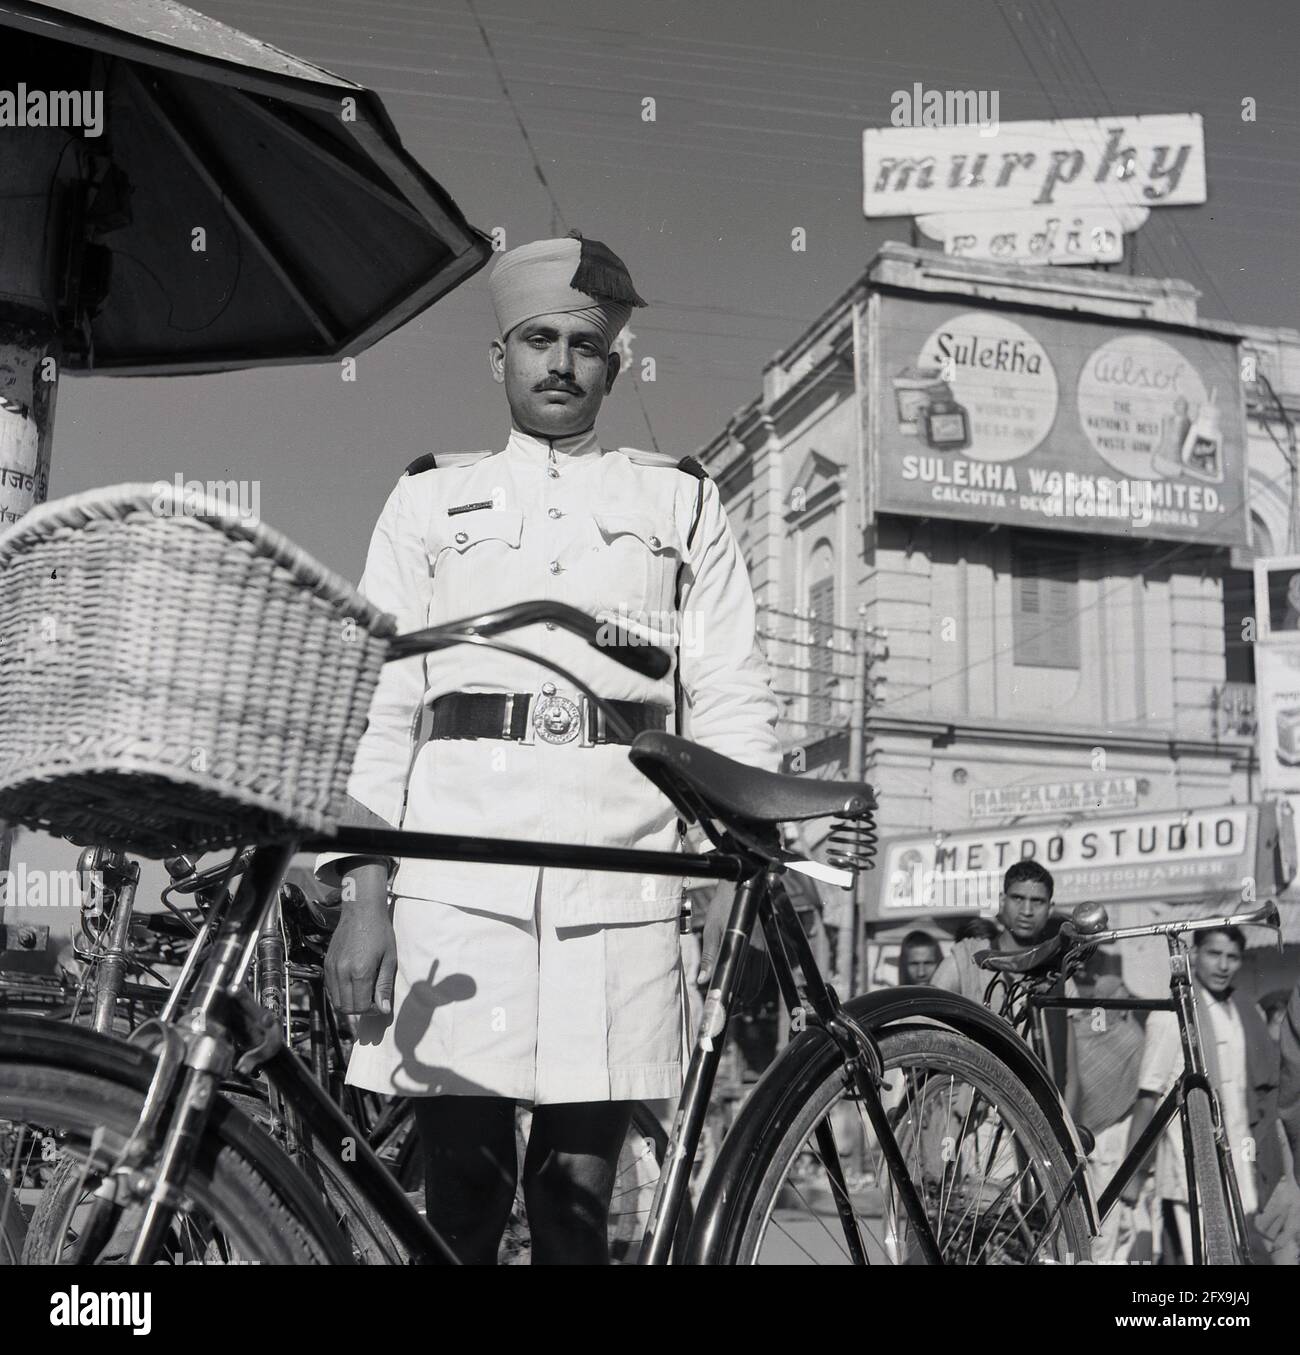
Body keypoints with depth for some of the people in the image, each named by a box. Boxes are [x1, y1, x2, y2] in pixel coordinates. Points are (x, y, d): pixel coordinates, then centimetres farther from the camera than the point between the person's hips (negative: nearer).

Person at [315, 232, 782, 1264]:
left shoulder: (683, 502, 18)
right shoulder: (431, 499, 18)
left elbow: (732, 701, 11)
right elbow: (376, 701, 10)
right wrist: (363, 892, -2)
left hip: (620, 869, 0)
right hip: (456, 863, 0)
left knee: (578, 1193, -1)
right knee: (461, 1187, -2)